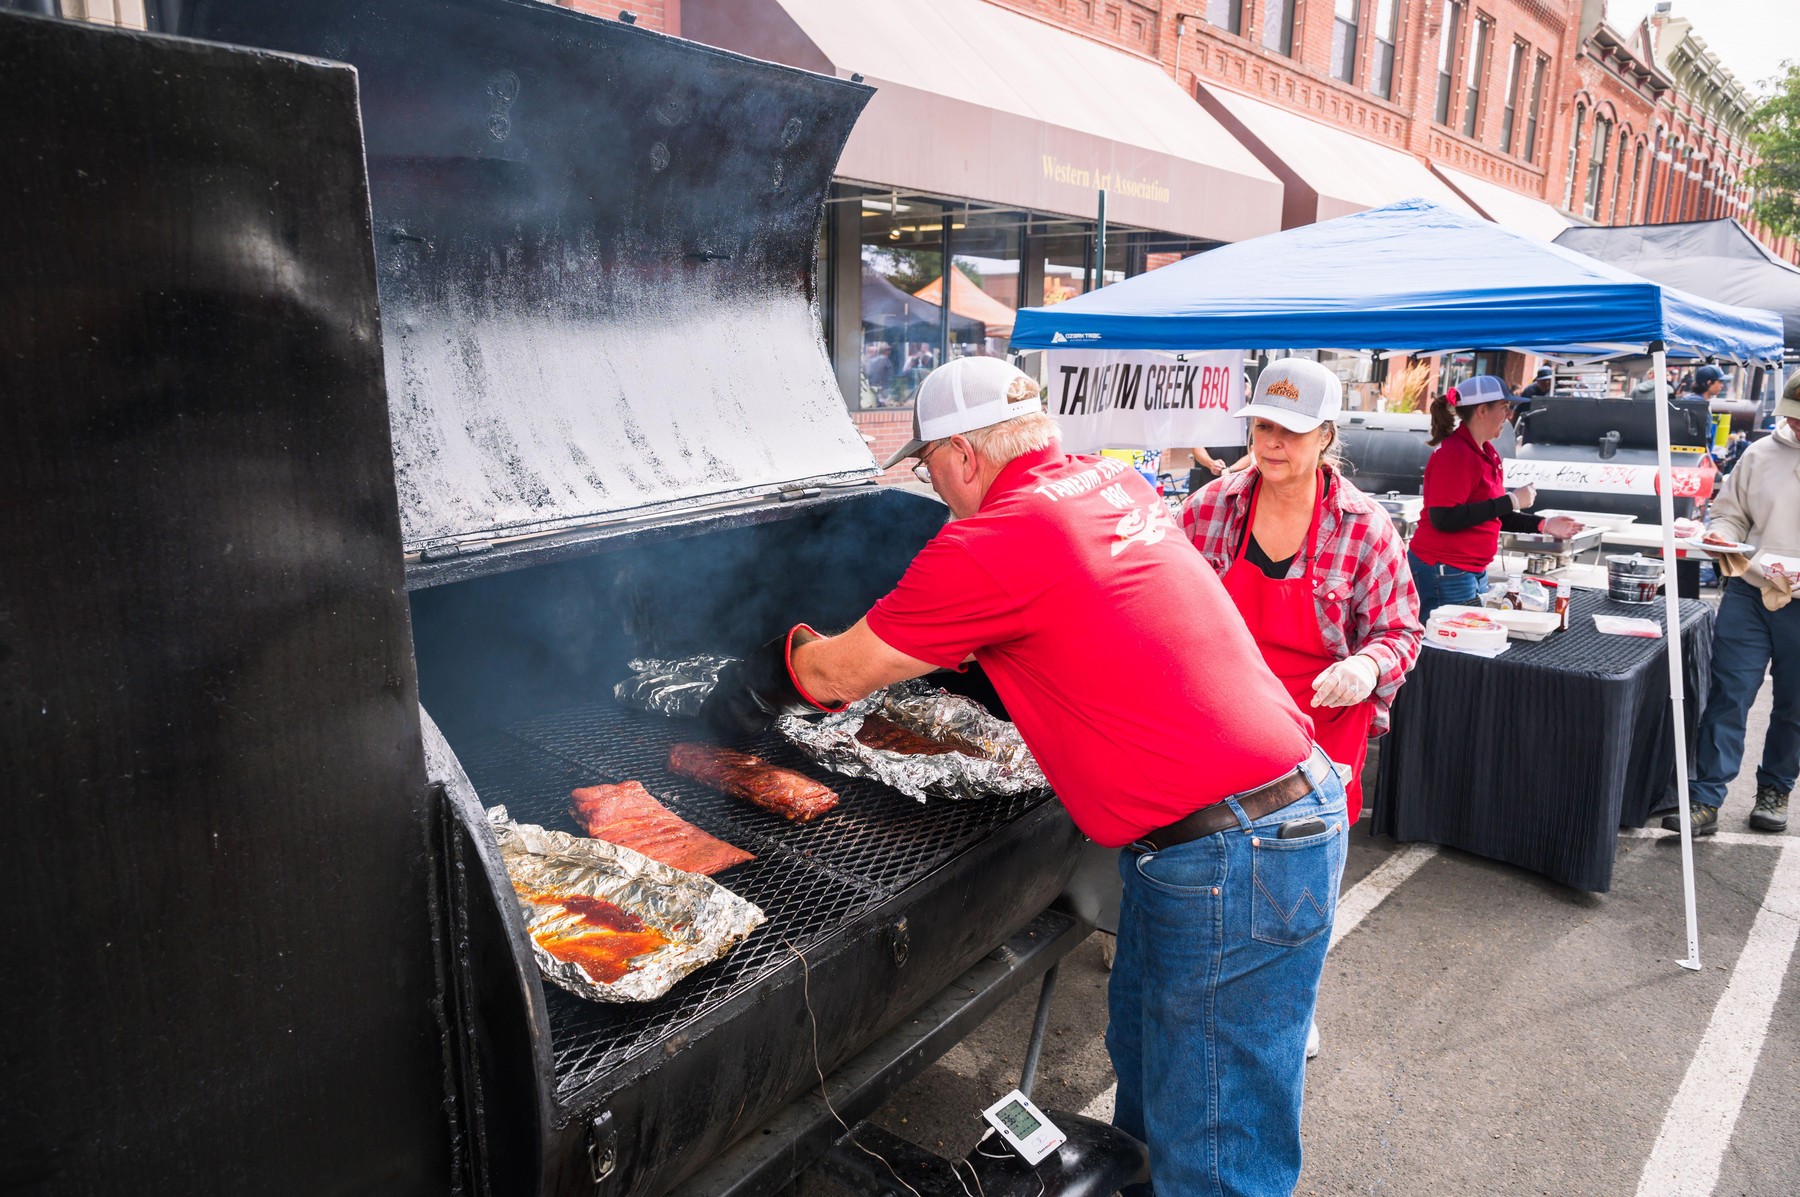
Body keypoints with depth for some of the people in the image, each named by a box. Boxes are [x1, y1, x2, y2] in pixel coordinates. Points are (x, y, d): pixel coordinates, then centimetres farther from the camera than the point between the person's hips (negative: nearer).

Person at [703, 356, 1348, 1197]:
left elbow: (838, 674, -6)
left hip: (1236, 859, -9)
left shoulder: (995, 543, -19)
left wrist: (759, 682, 13)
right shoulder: (1111, 483, 6)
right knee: (1141, 1057, 24)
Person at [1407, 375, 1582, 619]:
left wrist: (1543, 525, 12)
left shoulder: (1487, 452, 12)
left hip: (1474, 571, 9)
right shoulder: (1454, 453, -15)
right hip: (1444, 573, -9)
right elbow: (1444, 519, -24)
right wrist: (1510, 501, -19)